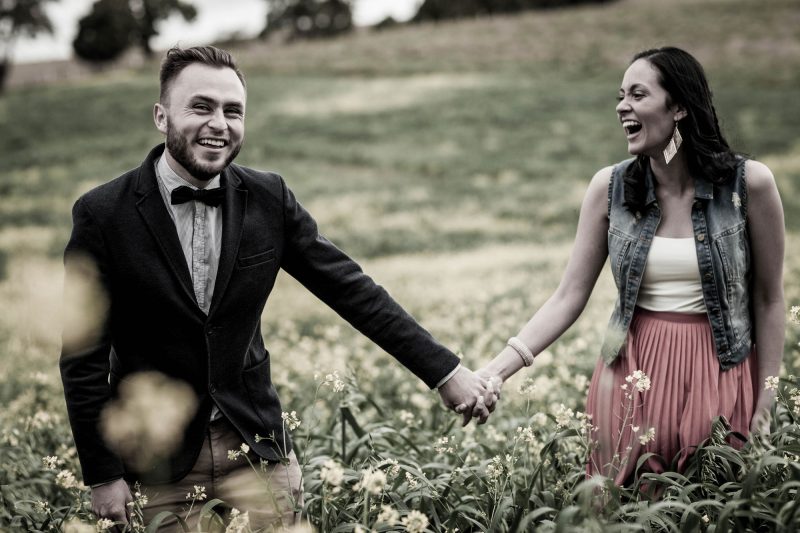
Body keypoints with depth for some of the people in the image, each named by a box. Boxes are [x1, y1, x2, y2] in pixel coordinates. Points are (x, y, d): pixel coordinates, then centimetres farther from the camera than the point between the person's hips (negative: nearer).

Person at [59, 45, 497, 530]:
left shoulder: (269, 198, -2)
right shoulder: (103, 213, -10)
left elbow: (351, 289, 1)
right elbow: (84, 358, -6)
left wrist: (445, 371, -3)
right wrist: (103, 476, -7)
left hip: (256, 449, 2)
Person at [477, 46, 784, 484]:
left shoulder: (748, 182, -8)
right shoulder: (610, 187, -2)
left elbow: (769, 300, 1)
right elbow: (568, 298, -2)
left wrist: (767, 402, 0)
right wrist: (498, 369, -13)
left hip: (720, 374, -1)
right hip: (633, 374, 2)